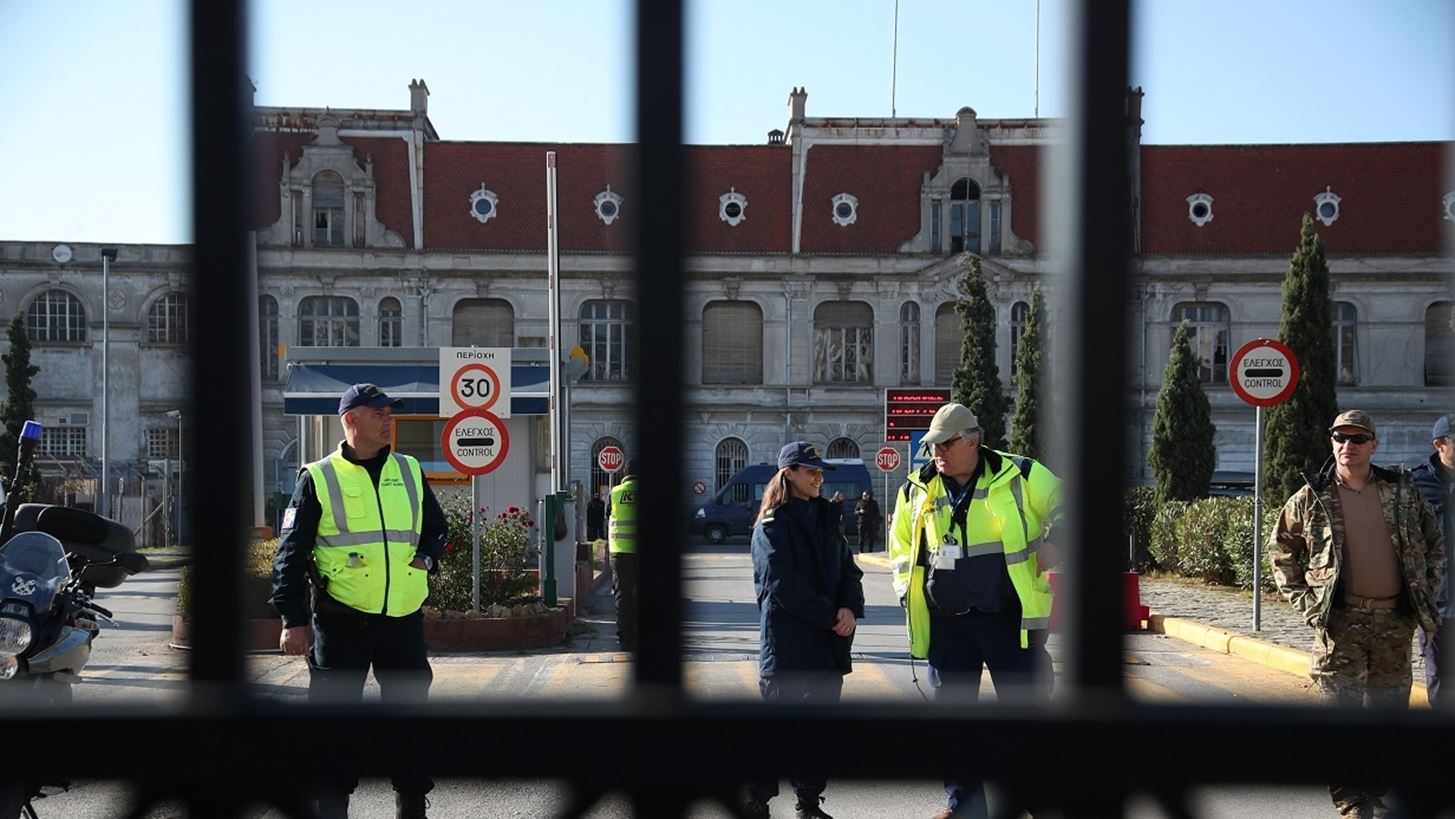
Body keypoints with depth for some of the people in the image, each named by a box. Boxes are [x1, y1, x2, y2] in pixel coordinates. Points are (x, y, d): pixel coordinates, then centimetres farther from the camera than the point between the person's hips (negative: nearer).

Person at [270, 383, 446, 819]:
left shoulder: (409, 472, 10)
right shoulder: (318, 479, -1)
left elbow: (437, 528, 22)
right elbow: (291, 554, -1)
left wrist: (425, 557, 0)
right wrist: (293, 619, -6)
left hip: (404, 619, 4)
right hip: (341, 622, -3)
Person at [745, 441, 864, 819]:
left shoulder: (825, 518, 15)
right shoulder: (771, 525, -5)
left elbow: (848, 569, 9)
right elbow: (784, 584, -15)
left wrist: (850, 608, -10)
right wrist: (830, 616, -16)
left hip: (829, 642, 6)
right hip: (787, 642, -6)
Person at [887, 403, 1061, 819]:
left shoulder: (1020, 476, -5)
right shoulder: (917, 491, 6)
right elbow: (902, 549, 19)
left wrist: (1051, 544, -9)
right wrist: (909, 594, 8)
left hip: (1011, 618, -3)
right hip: (945, 624, 3)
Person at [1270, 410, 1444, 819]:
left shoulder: (1402, 491, 6)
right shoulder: (1311, 498, -1)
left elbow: (1435, 542, 17)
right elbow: (1280, 548, 8)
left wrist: (1427, 592, 9)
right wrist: (1304, 599, 1)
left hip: (1395, 620, 3)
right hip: (1340, 622, -3)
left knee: (1390, 709, 11)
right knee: (1341, 712, -2)